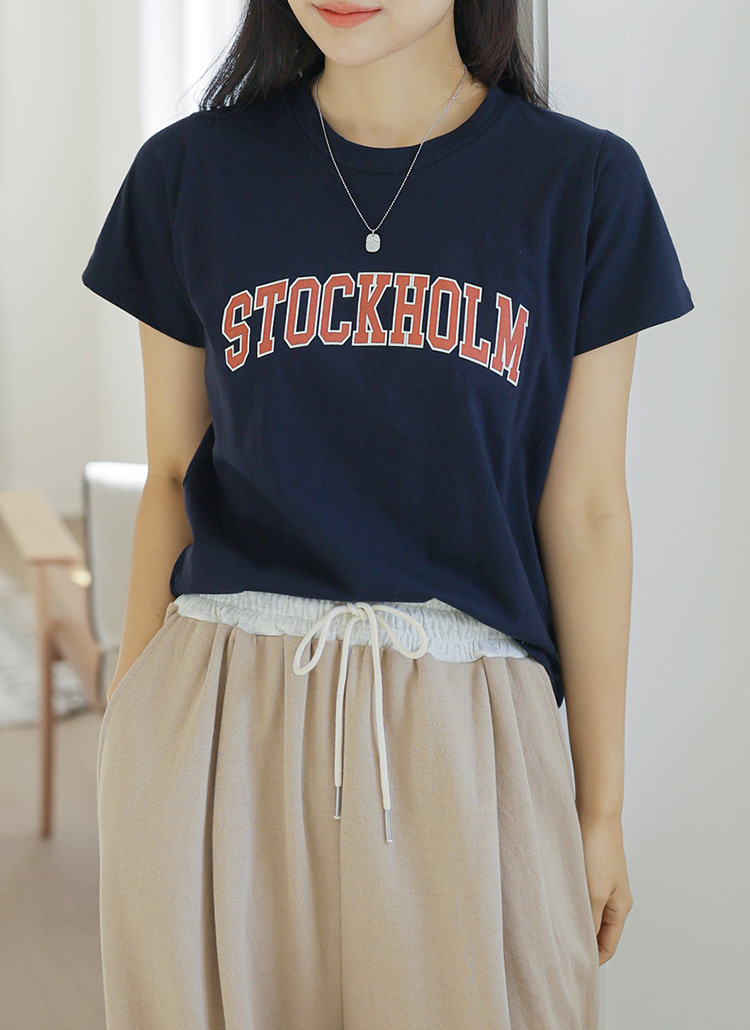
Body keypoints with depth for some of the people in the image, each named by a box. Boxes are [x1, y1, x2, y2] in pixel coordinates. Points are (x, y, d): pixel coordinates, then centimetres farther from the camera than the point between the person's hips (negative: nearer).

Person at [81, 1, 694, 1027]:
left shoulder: (582, 183, 1)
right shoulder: (192, 171, 4)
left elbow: (585, 512, 2)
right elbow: (173, 477, 8)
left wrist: (603, 811, 5)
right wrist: (131, 740, 8)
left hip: (461, 729, 0)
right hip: (220, 716, 1)